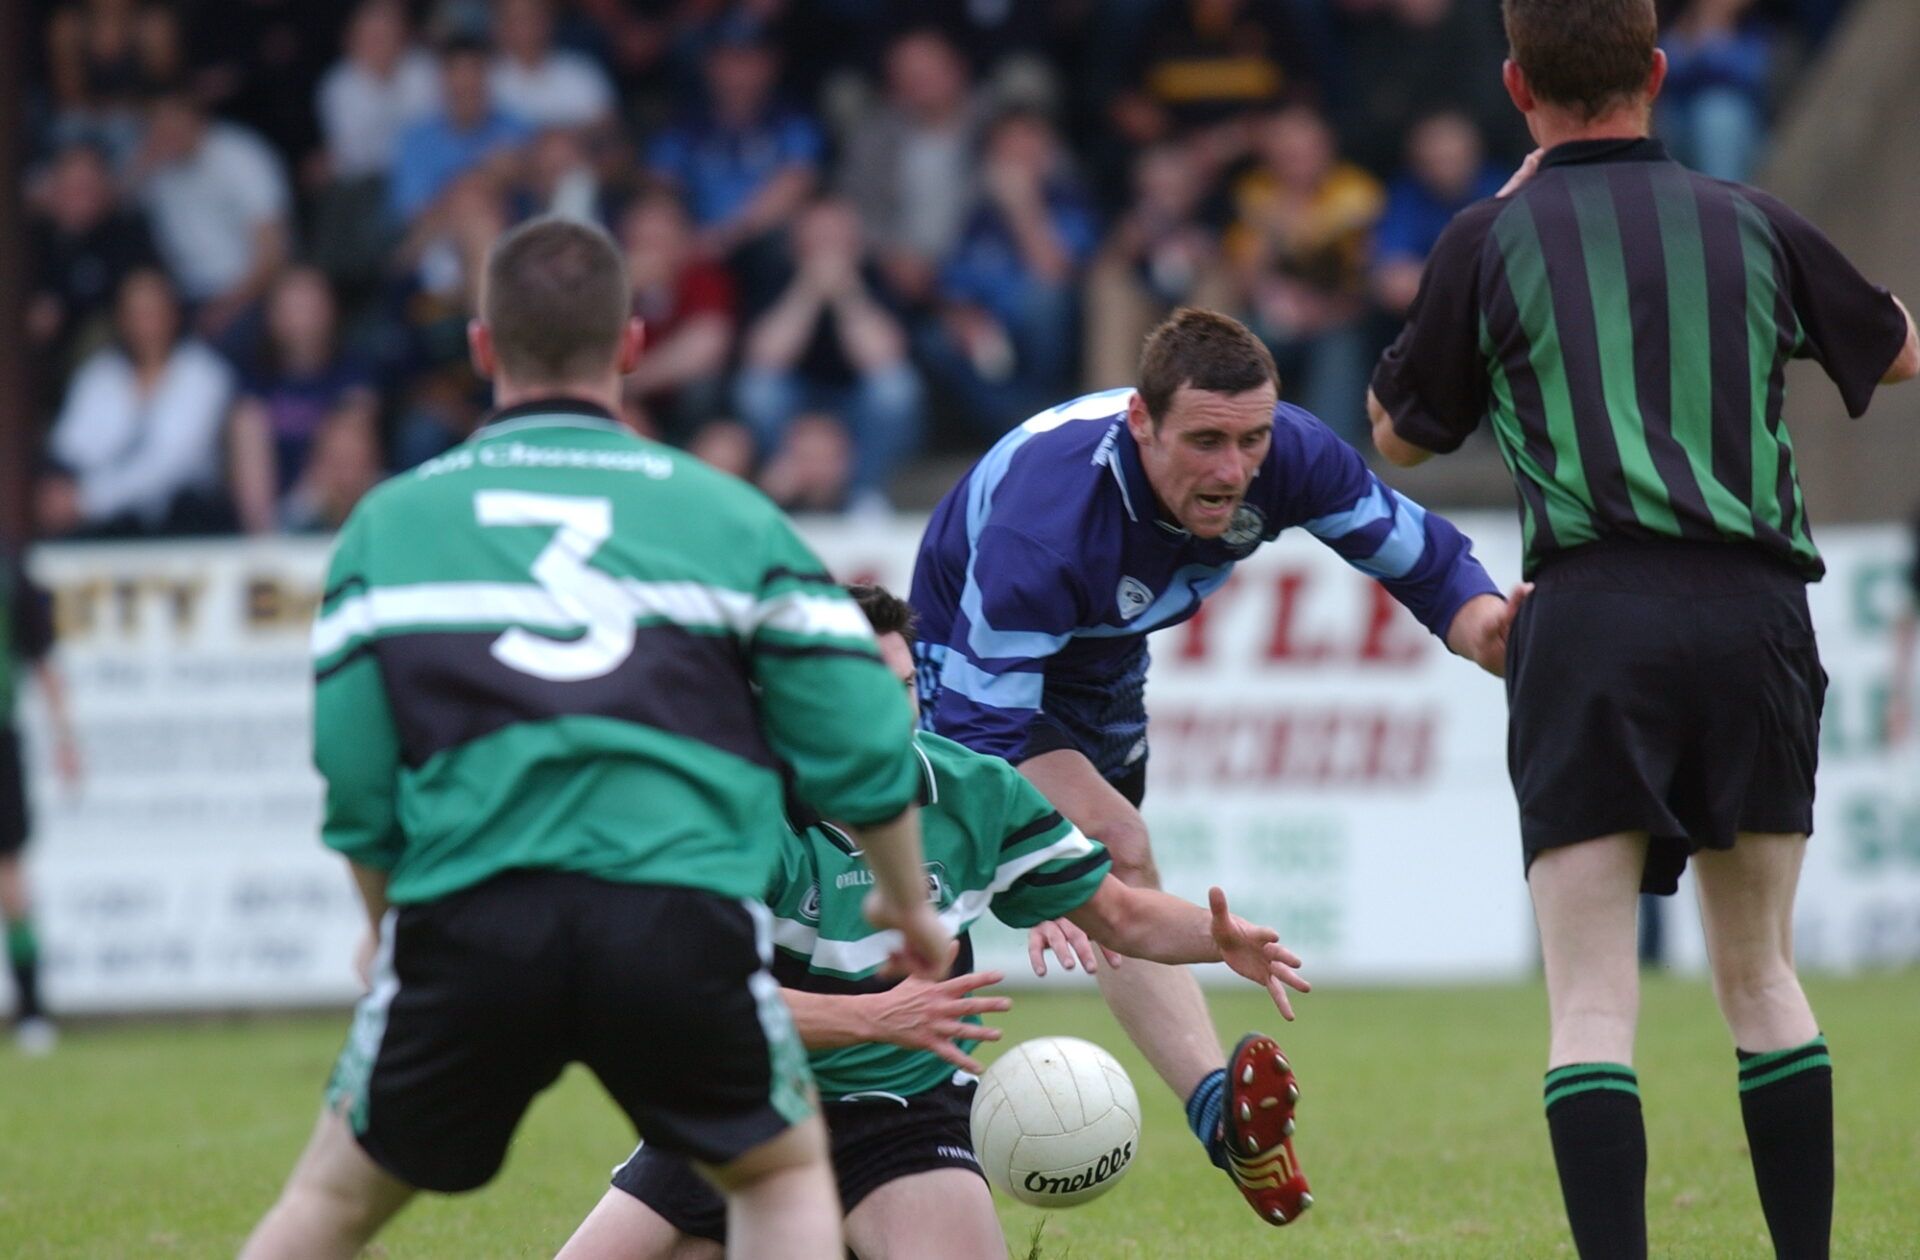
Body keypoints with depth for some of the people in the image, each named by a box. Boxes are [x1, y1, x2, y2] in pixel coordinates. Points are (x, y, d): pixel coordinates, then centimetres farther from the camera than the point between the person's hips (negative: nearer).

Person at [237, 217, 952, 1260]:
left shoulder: (390, 522, 12)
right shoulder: (727, 513, 12)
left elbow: (355, 783, 8)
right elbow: (861, 744, 11)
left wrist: (389, 926, 26)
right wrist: (907, 906, 28)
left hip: (465, 921, 0)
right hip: (684, 923, 0)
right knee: (784, 1174, 23)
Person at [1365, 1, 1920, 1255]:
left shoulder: (1494, 239, 3)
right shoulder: (1750, 223, 12)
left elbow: (1401, 434, 18)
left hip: (1591, 612, -3)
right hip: (1755, 609, 3)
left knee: (1592, 1002, -5)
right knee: (1763, 979, 16)